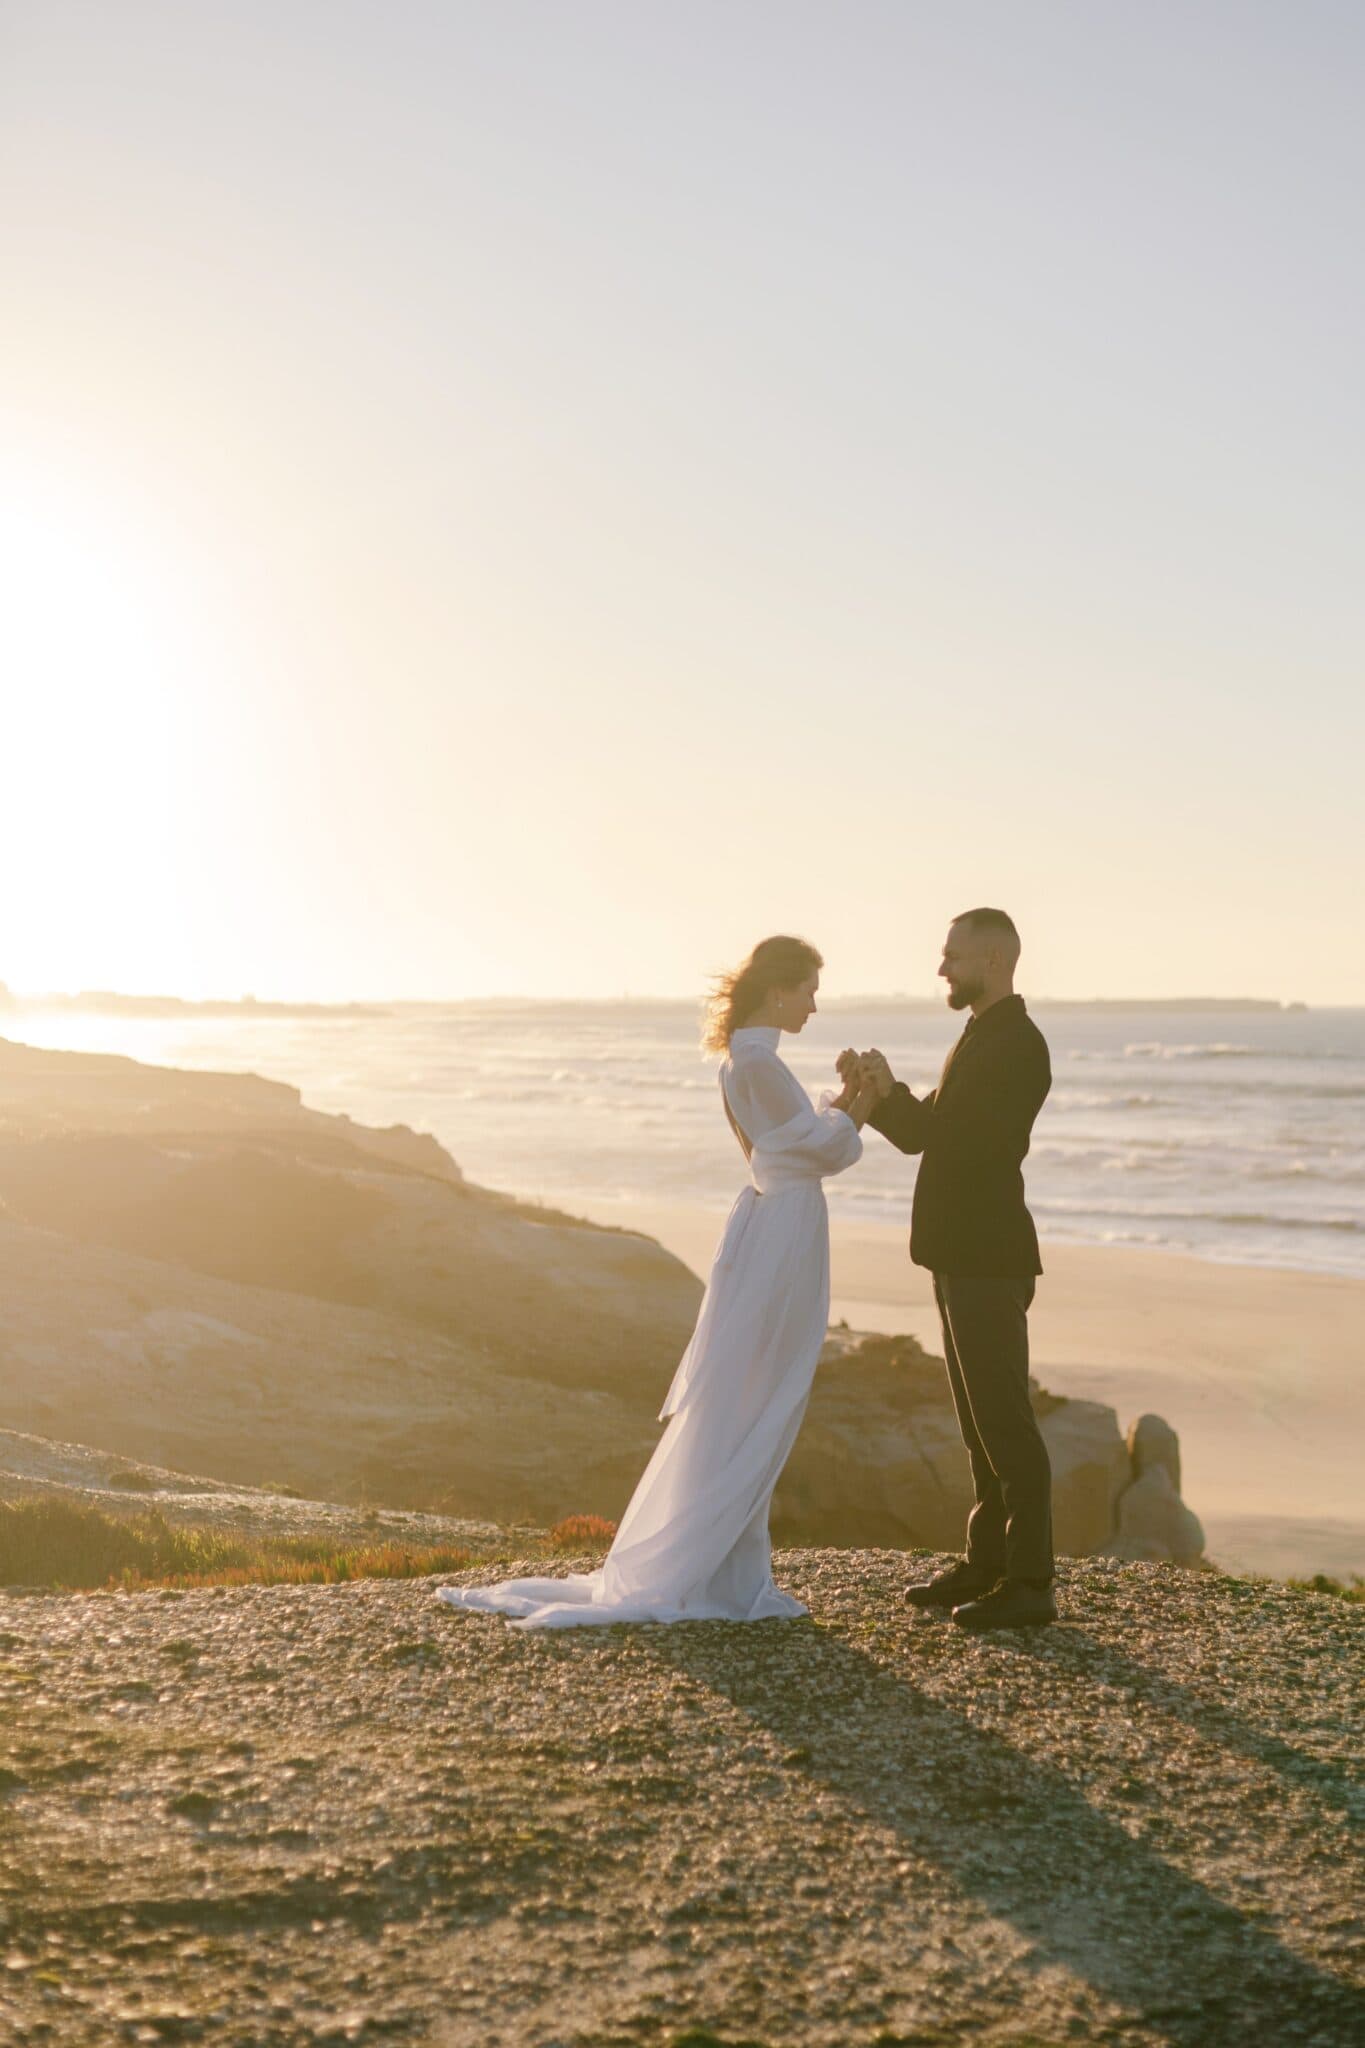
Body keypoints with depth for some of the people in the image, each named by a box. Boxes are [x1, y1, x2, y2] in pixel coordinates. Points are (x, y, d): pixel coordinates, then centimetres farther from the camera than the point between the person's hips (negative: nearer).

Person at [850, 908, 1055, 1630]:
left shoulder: (1018, 1044, -15)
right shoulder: (980, 1038, 17)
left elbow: (966, 1141, -22)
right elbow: (925, 1133, 18)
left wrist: (891, 1093, -18)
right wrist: (875, 1091, 3)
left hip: (990, 1261, -10)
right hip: (961, 1256, 10)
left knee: (1004, 1417, -8)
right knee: (979, 1419, 14)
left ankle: (1029, 1583, -4)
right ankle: (987, 1564, 22)